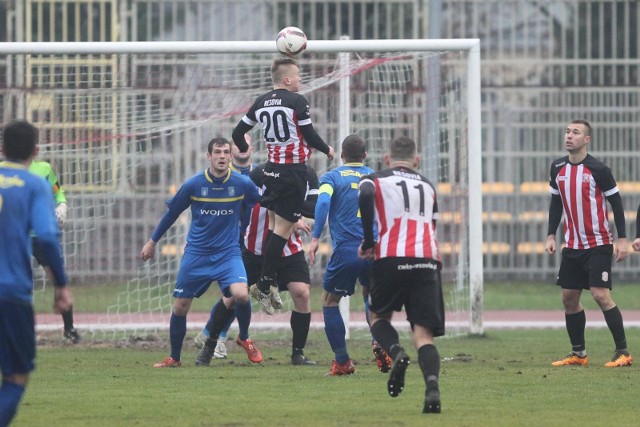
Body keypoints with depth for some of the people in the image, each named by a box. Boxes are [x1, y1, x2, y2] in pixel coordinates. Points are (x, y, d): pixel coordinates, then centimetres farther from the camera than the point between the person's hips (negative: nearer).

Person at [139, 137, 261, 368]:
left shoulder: (242, 184, -6)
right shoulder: (193, 184, -6)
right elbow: (172, 213, 8)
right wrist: (152, 242, 14)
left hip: (228, 253, -1)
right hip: (196, 254, 1)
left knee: (240, 295, -26)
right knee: (180, 307, 3)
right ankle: (174, 358, 23)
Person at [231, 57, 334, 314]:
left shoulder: (261, 102, 9)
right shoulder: (297, 101, -10)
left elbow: (237, 133, 13)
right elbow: (310, 136, -8)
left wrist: (245, 151, 34)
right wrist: (327, 150, 11)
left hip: (272, 168, 7)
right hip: (294, 171, -7)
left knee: (274, 224, 11)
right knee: (283, 228, -5)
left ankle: (269, 284, 8)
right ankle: (264, 285, -8)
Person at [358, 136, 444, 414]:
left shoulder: (375, 180, 14)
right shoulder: (427, 186, 26)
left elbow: (365, 195, -10)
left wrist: (369, 242, -3)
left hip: (392, 258, -2)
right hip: (428, 260, 2)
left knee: (378, 316, 20)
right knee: (423, 333, -1)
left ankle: (396, 352, -10)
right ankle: (433, 388, -24)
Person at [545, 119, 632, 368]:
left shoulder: (598, 169, -11)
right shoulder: (558, 168, 5)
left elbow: (616, 203, -6)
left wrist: (622, 239, -10)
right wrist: (551, 235, 10)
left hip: (598, 245, -6)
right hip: (572, 245, 6)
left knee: (601, 295, -14)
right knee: (569, 298, 6)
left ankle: (623, 352, -8)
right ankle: (578, 354, 18)